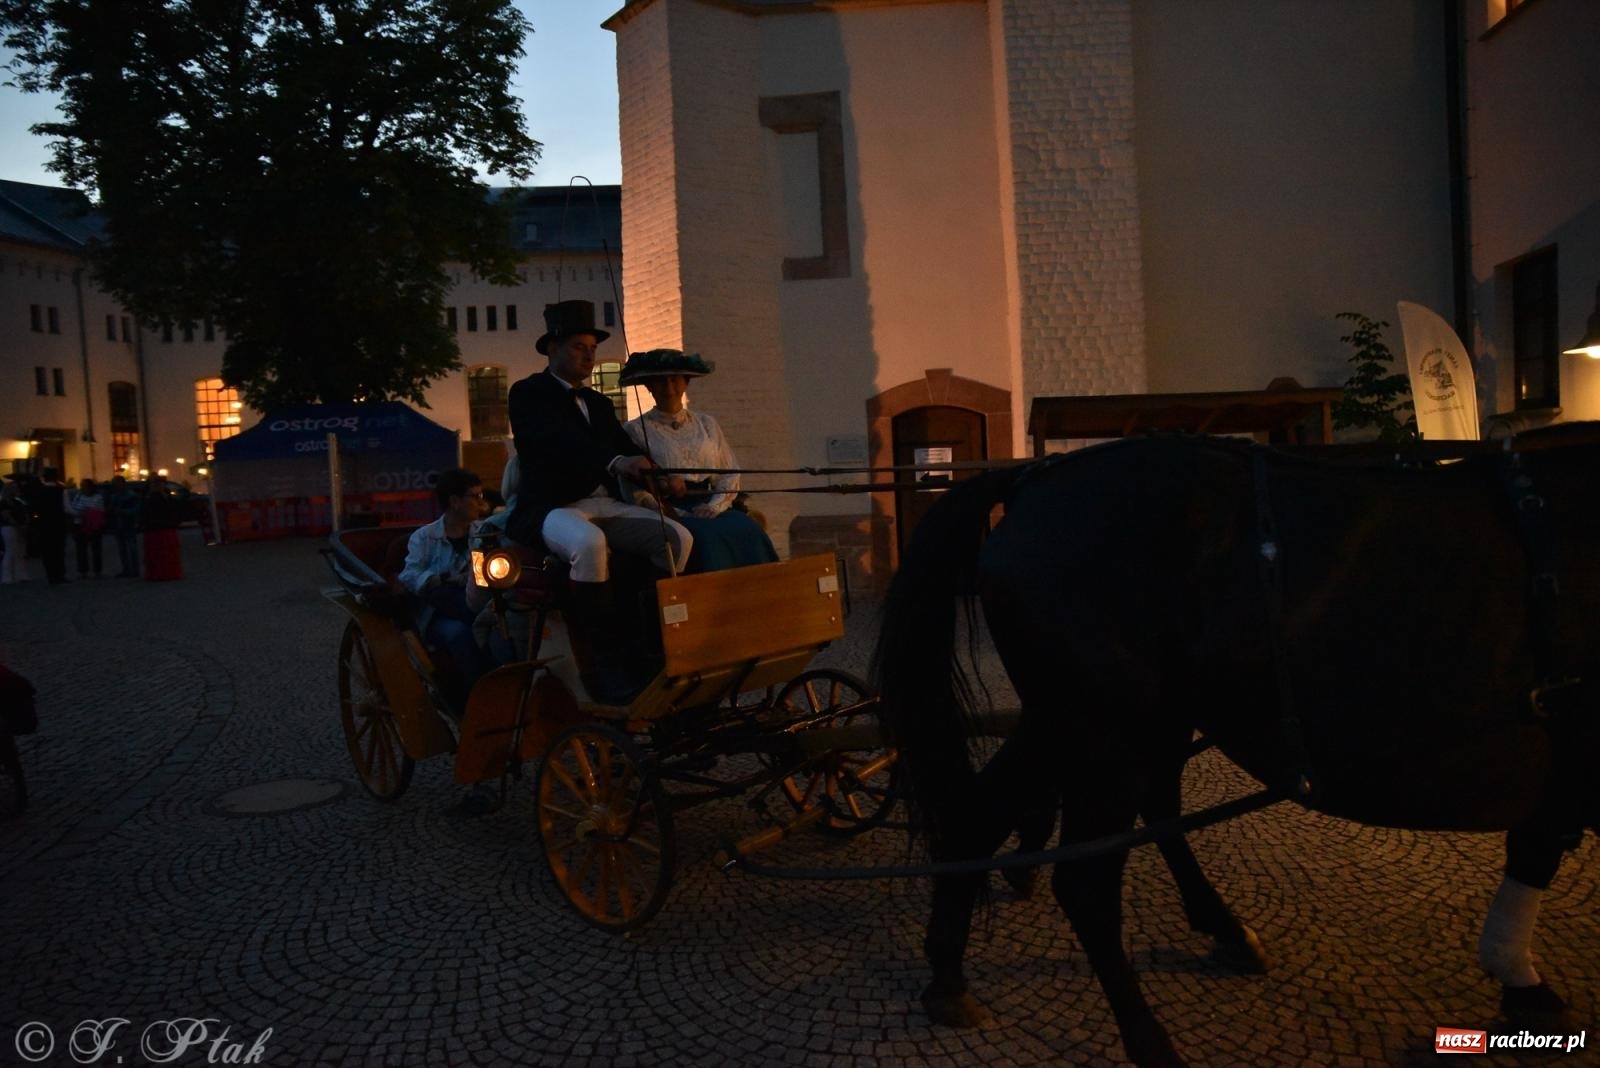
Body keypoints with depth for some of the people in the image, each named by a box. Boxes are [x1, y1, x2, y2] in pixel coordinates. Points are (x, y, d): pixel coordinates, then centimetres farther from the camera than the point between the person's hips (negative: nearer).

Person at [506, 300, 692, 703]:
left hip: (604, 504, 7)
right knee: (589, 543, -38)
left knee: (678, 537, -14)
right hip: (550, 508, -7)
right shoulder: (528, 394, 1)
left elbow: (625, 447, 10)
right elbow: (559, 441, -19)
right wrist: (615, 462, -37)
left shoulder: (599, 403, 24)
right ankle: (605, 665, -30)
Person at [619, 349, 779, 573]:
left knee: (749, 530, -26)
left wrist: (715, 506, -6)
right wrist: (679, 514, -12)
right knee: (709, 536, -33)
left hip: (709, 509, 3)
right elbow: (635, 492, 0)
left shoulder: (706, 424, 19)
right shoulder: (636, 430, 8)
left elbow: (730, 476, 14)